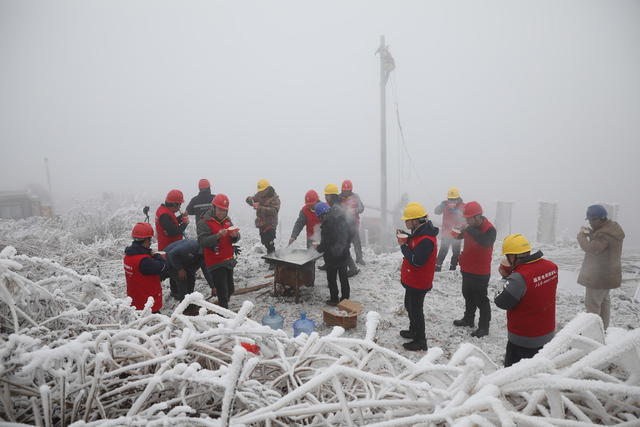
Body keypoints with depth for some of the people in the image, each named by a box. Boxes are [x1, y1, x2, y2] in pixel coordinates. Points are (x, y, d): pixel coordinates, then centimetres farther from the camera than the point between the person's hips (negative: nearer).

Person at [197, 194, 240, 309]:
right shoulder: (204, 222, -11)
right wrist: (217, 236, -36)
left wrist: (235, 235, -14)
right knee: (223, 292, -5)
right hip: (216, 263, -7)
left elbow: (235, 239, 10)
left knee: (230, 290, 17)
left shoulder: (227, 220, 10)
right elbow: (202, 241, -23)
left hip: (228, 261, 7)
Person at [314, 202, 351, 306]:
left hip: (332, 255, -8)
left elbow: (326, 242, -18)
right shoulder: (341, 217, 3)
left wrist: (319, 248, -2)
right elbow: (347, 235, 11)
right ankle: (345, 298, 27)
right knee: (343, 276, 17)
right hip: (344, 252, 8)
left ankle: (334, 299, 16)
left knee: (331, 277, 8)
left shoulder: (327, 222, -21)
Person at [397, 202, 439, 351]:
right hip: (412, 280, 10)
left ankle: (420, 341, 18)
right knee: (409, 305, 24)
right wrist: (405, 238, -2)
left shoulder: (426, 239, -28)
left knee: (416, 309, 3)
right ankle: (414, 331, 43)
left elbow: (416, 261, -31)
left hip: (418, 282, -10)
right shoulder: (419, 233, 4)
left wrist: (403, 245, -22)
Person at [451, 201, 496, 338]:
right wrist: (457, 233, -6)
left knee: (481, 300, 1)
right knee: (468, 295, 21)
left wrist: (470, 230, -36)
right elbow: (462, 235, 18)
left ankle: (484, 327, 13)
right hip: (467, 269, 8)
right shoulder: (471, 227, 3)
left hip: (480, 272, -8)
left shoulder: (489, 229, -21)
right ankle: (468, 319, 38)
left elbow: (486, 242, -40)